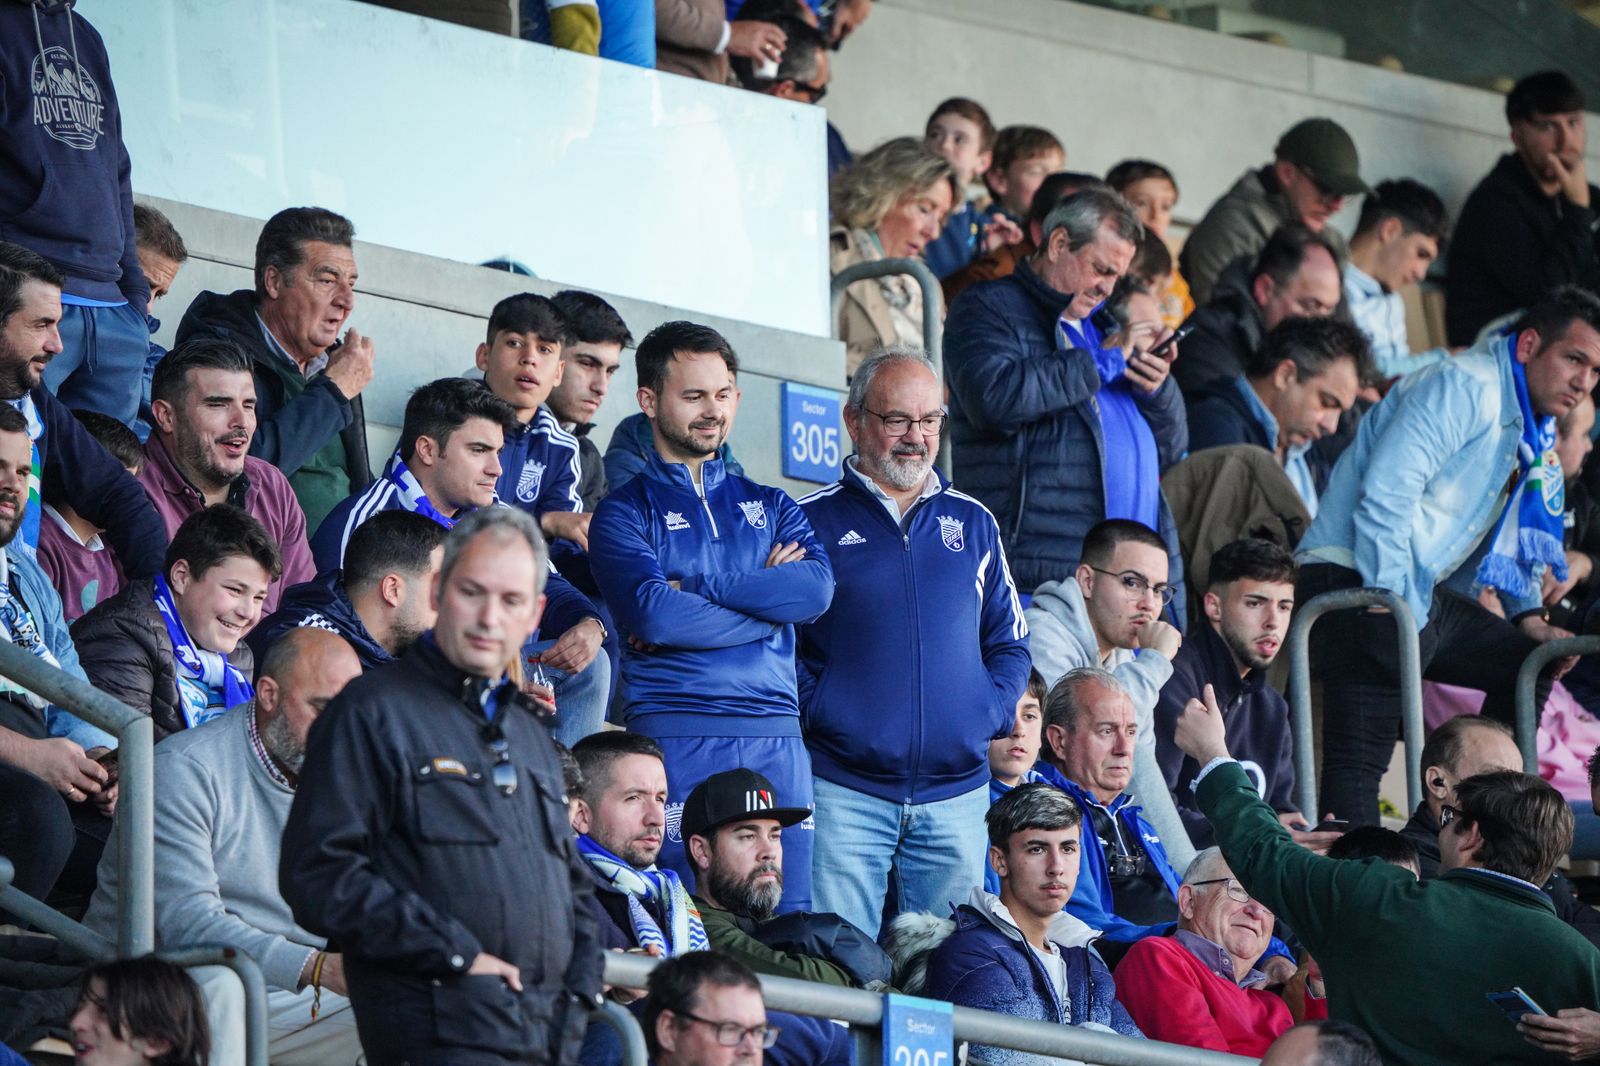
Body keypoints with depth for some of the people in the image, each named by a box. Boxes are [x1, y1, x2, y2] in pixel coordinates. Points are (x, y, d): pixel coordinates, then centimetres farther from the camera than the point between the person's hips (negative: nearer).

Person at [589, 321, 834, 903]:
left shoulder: (770, 506, 20)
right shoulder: (626, 511, 7)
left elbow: (818, 588, -1)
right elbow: (652, 613, -12)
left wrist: (695, 587, -8)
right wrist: (769, 597, -4)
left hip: (775, 739, 4)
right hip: (675, 740, -4)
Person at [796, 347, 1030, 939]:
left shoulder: (972, 523, 15)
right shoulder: (811, 520, 2)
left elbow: (1010, 642, 19)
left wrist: (987, 716, 3)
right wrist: (816, 713, -12)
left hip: (956, 794, 4)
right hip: (844, 793, -4)